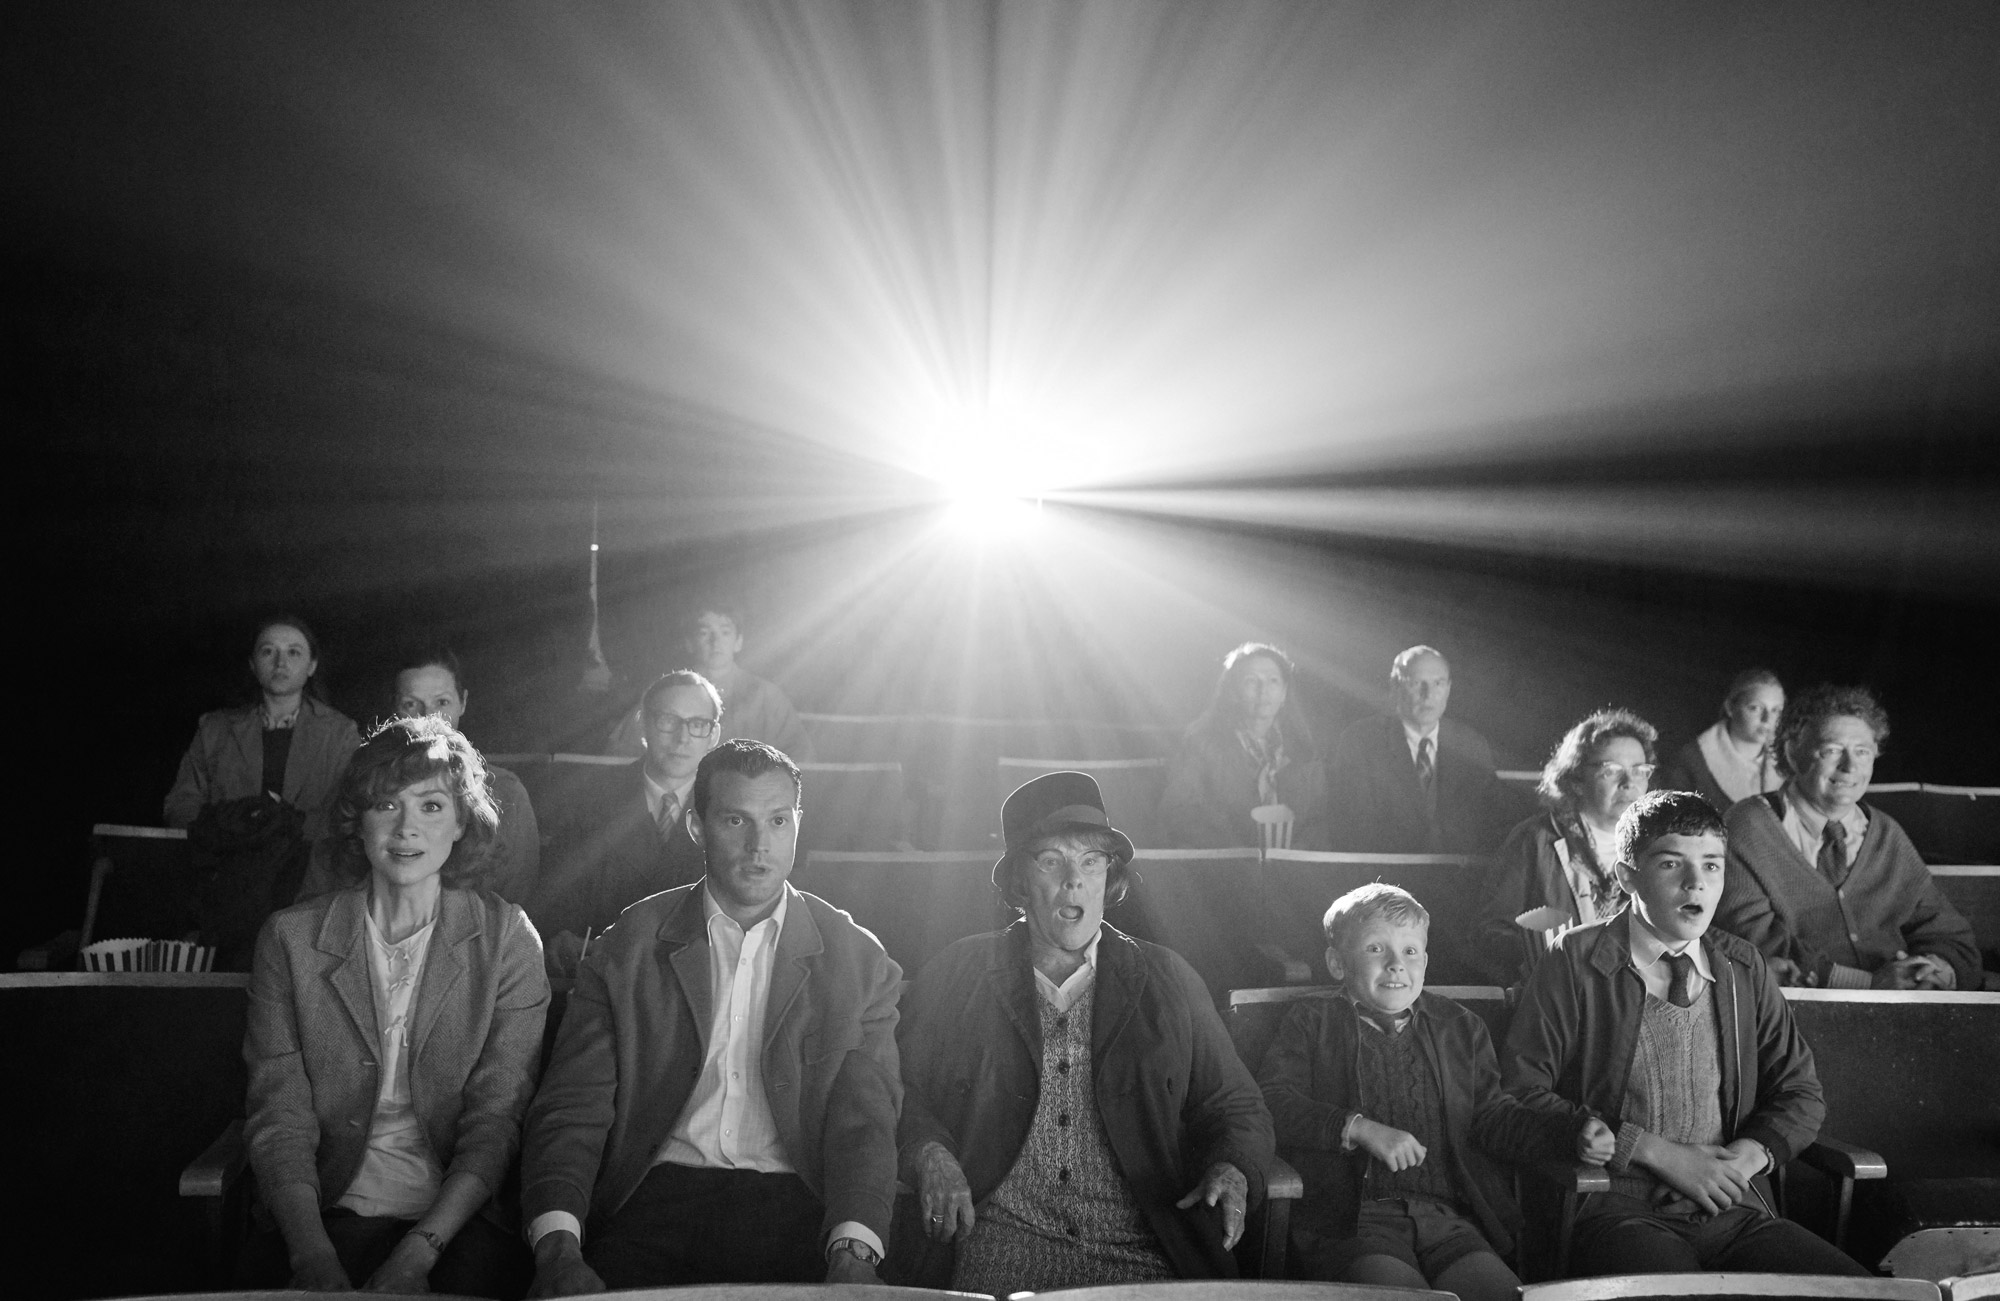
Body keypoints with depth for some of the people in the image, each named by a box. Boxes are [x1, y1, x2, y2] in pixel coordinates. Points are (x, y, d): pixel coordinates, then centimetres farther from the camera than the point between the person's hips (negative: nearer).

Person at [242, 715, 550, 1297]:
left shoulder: (506, 937, 2)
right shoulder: (291, 938, 5)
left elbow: (496, 1119, -4)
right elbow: (280, 1119, -1)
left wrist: (417, 1254, -16)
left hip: (461, 1216, 0)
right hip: (336, 1210, 0)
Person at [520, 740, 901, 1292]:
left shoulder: (858, 962, 6)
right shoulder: (627, 950, 6)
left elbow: (864, 1122, 0)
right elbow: (572, 1110, 1)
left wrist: (852, 1256, -19)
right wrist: (558, 1249, -17)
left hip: (796, 1206, 0)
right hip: (659, 1199, 0)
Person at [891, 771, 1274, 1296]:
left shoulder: (1169, 981, 13)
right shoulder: (956, 974, 10)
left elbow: (1236, 1109, 15)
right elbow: (897, 1091, 10)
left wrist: (1231, 1172, -6)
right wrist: (928, 1154, -11)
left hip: (1140, 1250, 2)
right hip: (998, 1243, -2)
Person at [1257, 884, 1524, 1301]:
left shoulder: (1462, 1028, 24)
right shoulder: (1311, 1022, 13)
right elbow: (1271, 1103, -2)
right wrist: (1360, 1128, -13)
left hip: (1448, 1215, 3)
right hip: (1349, 1217, -3)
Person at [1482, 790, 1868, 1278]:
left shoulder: (1744, 968, 16)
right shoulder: (1575, 963, 1)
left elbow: (1801, 1095, 21)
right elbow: (1517, 1098, -6)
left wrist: (1751, 1154, -2)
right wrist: (1657, 1153, -10)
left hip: (1735, 1209, 5)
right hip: (1621, 1210, -5)